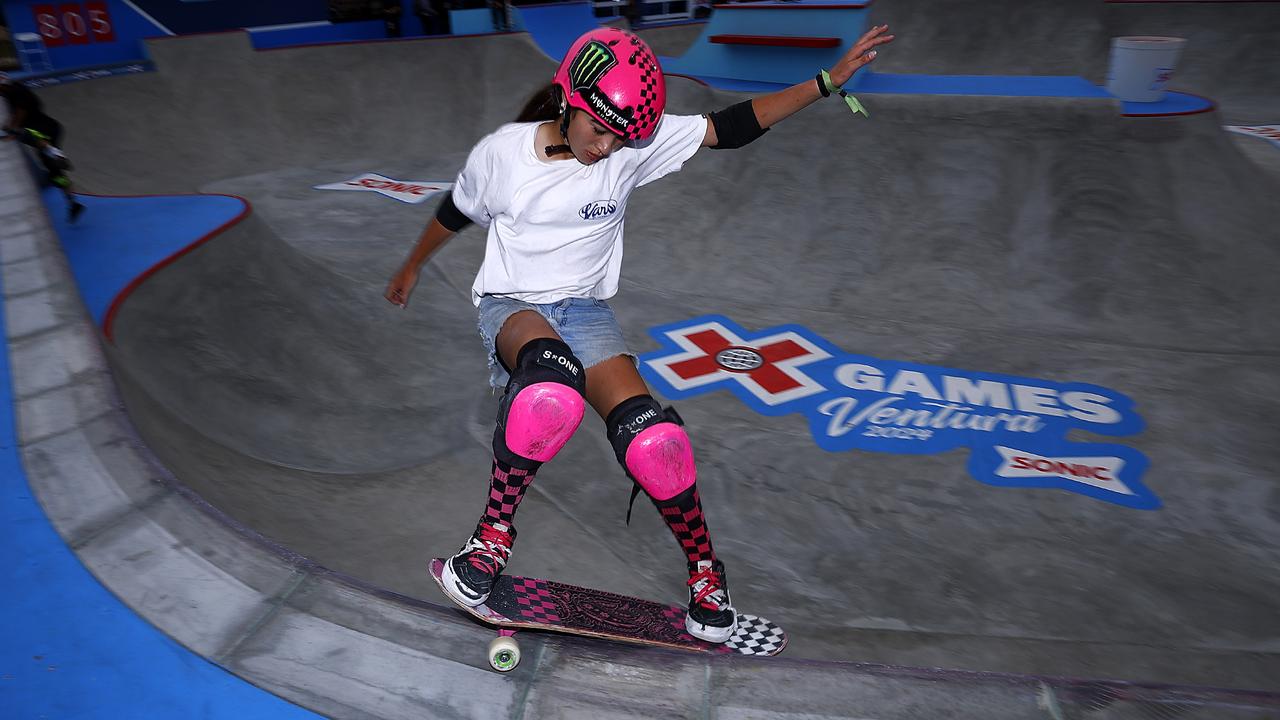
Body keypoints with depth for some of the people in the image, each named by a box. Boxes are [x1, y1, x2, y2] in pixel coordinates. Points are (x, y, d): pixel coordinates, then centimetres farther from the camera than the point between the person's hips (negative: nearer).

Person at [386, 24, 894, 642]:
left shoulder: (635, 143, -6)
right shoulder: (501, 152, -6)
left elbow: (730, 128, -8)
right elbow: (454, 214, 12)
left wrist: (829, 80, -12)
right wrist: (412, 266, 28)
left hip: (585, 310, 2)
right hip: (510, 306, -2)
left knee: (652, 440, -21)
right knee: (555, 384, -41)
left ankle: (706, 576, 2)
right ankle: (493, 533, -21)